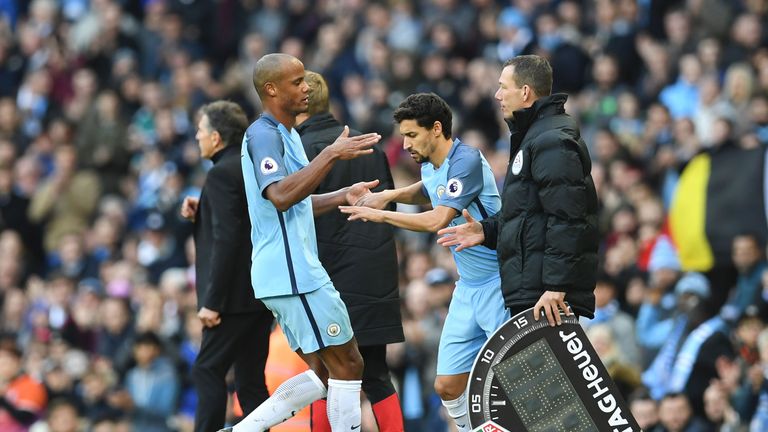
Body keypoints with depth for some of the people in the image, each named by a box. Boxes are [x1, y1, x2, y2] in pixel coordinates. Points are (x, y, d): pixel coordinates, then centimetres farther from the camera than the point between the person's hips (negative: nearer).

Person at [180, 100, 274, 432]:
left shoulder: (223, 173, -13)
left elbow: (226, 239, -20)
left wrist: (212, 301, -20)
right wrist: (202, 211, 11)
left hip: (237, 295, -9)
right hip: (264, 291, 9)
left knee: (207, 371, -6)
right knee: (250, 380, 9)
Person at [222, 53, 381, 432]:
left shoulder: (285, 135, 19)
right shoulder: (264, 135, -12)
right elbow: (280, 195, -29)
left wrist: (343, 197, 17)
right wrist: (332, 154, -29)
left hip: (296, 274, 10)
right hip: (294, 274, -10)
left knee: (323, 374, 11)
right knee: (347, 365, -5)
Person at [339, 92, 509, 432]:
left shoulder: (467, 161, -18)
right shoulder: (430, 165, 10)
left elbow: (438, 220, -26)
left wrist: (381, 214, -16)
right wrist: (391, 195, 15)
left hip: (497, 285, -9)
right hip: (467, 288, 9)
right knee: (447, 385, 3)